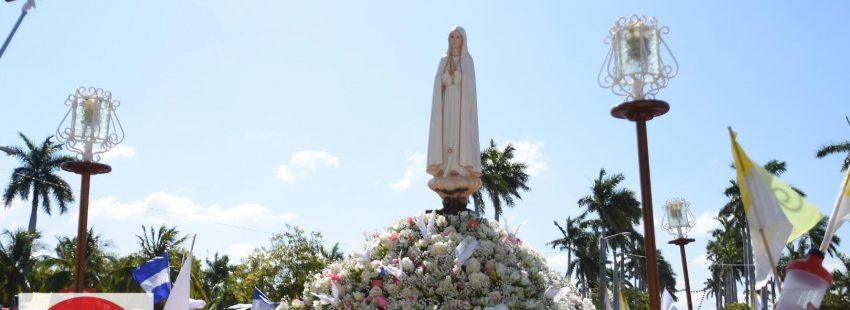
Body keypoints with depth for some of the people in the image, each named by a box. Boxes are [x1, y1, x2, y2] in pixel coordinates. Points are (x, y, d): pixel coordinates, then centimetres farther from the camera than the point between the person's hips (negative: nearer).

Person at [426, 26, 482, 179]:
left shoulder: (468, 60, 7)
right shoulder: (443, 60, 14)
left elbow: (469, 82, -7)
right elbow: (439, 82, 2)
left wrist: (455, 72, -21)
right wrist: (449, 72, -17)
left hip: (463, 101, -3)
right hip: (447, 101, 3)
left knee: (462, 133, -12)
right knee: (447, 134, -6)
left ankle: (459, 169, -15)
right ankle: (445, 168, -7)